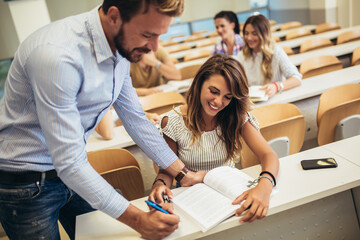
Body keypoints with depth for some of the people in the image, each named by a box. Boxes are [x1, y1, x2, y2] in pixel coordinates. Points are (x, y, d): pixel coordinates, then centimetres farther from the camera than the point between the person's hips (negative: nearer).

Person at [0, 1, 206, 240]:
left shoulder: (121, 48, -6)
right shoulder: (57, 55, -33)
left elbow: (136, 120, 2)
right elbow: (69, 163, -31)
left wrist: (184, 174, 1)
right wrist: (138, 220, -28)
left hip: (73, 168, 7)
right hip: (26, 182, -6)